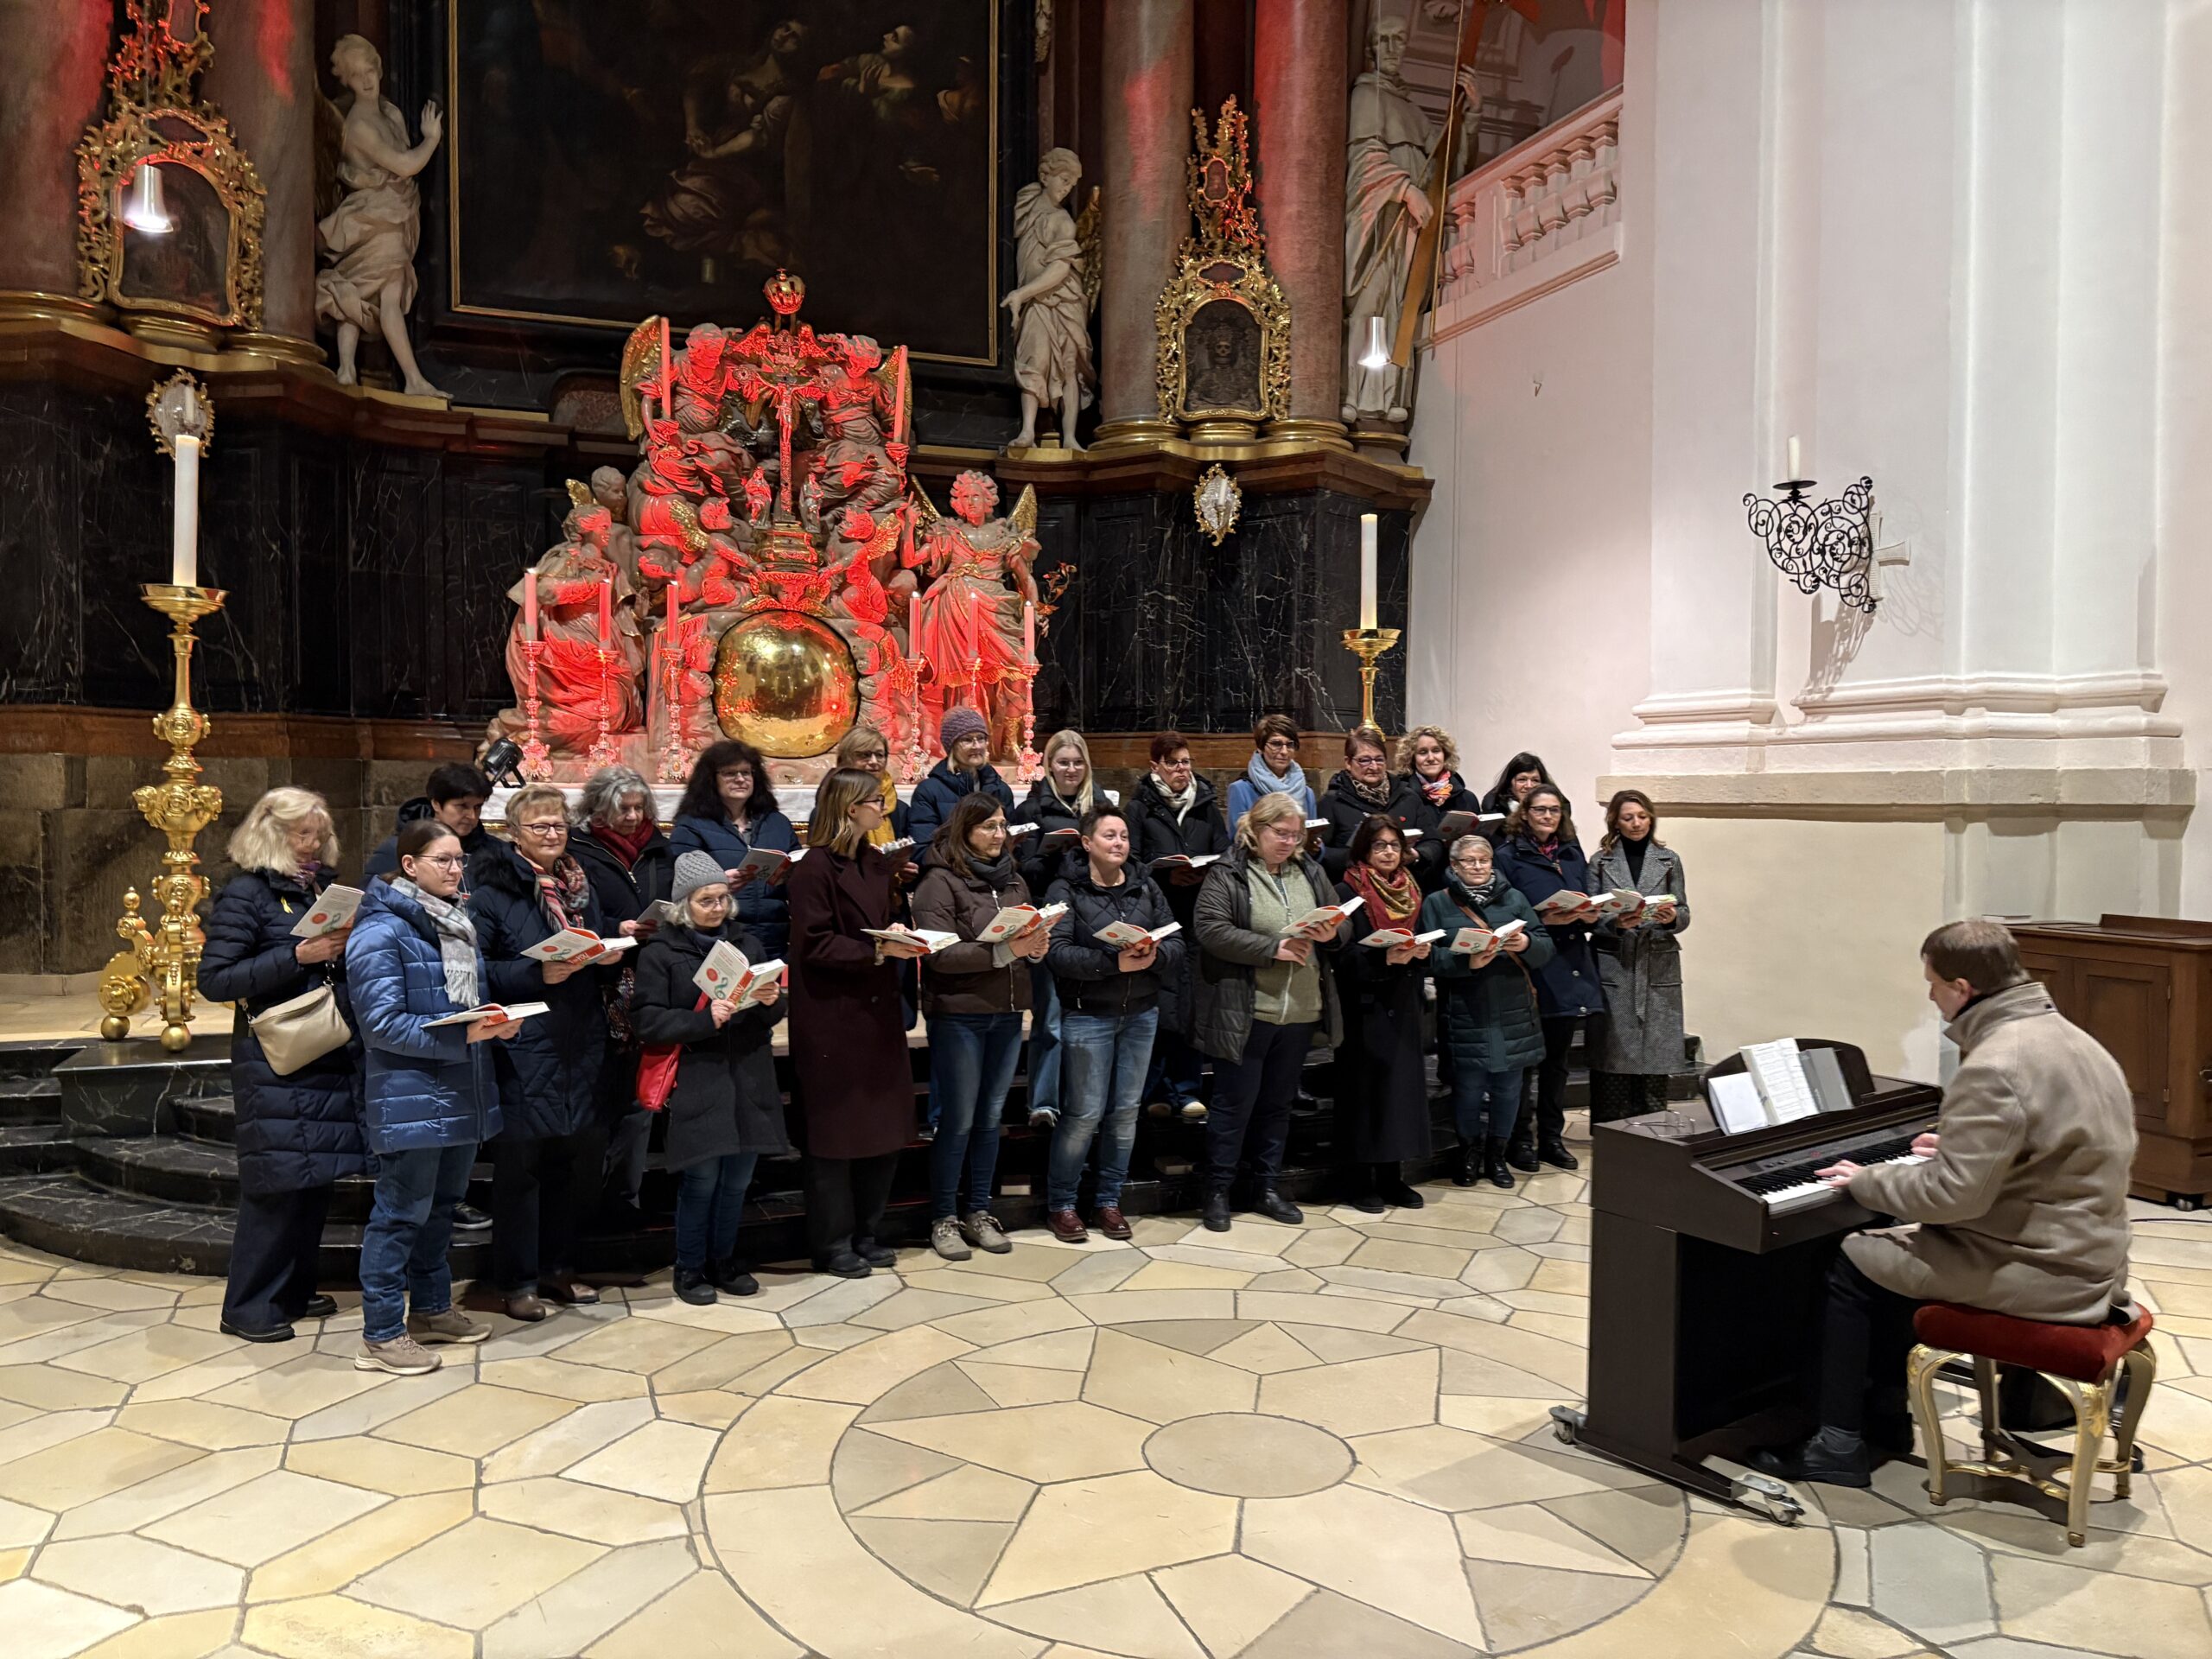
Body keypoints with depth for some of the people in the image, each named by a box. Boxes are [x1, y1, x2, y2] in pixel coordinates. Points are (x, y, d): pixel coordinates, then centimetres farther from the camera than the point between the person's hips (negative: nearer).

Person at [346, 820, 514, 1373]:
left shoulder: (459, 923, 12)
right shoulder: (381, 931, -14)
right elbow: (381, 1024, -19)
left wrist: (499, 1022, 0)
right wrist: (461, 1036, -25)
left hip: (463, 1094, 8)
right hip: (410, 1097, -8)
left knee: (441, 1207, 18)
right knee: (401, 1214, -1)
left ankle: (431, 1309, 32)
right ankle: (380, 1335, 10)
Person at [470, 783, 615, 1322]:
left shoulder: (581, 887, 16)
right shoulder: (491, 889, -4)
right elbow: (476, 970, -11)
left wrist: (610, 957, -1)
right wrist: (537, 975, -21)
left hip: (581, 1047, 6)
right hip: (522, 1050, -6)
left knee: (579, 1157, 11)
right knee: (520, 1162, 1)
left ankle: (557, 1265, 27)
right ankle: (516, 1281, 14)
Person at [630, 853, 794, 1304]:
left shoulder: (748, 943, 12)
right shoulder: (659, 952, -1)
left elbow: (772, 1017, 16)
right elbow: (649, 1023, -8)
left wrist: (771, 1003, -8)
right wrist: (706, 1019, -21)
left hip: (748, 1079, 4)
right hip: (696, 1083, -4)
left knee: (737, 1179, 9)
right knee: (701, 1179, -2)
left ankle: (724, 1261, 26)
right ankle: (690, 1268, 16)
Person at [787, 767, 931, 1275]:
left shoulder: (879, 864, 13)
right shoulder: (815, 867, -13)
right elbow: (815, 944, -18)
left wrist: (907, 943, -1)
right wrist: (876, 951, -23)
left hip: (878, 1012, 8)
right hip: (832, 1019, -8)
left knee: (885, 1128, 12)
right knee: (836, 1134, 2)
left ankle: (865, 1234, 26)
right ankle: (833, 1244, 15)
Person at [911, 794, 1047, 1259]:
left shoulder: (1013, 879, 11)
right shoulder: (939, 881, -8)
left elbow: (1032, 936, 16)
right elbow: (941, 954, -17)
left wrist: (1037, 948, -7)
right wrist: (1004, 951, -23)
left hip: (1007, 1012, 6)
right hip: (958, 1014, -6)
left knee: (990, 1117, 12)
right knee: (958, 1120, 1)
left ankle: (977, 1212, 23)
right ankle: (943, 1219, 15)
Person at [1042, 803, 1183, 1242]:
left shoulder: (1147, 887, 7)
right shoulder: (1066, 890, -6)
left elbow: (1176, 942, 3)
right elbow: (1058, 953, -17)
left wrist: (1154, 955, -19)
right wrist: (1114, 963, -26)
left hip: (1142, 1014, 5)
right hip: (1088, 1015, -4)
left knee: (1126, 1110, 10)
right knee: (1085, 1114, -1)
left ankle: (1108, 1200, 25)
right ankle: (1060, 1203, 16)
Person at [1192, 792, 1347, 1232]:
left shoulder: (1310, 872, 10)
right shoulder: (1227, 874, -7)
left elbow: (1344, 921, 15)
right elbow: (1211, 930, -18)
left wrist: (1332, 934, -9)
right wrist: (1274, 948, -20)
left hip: (1301, 1011, 6)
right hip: (1244, 1012, -6)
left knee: (1278, 1101, 15)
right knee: (1235, 1102, 2)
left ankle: (1266, 1188, 27)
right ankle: (1218, 1192, 16)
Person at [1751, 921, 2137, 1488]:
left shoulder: (1994, 1066, -26)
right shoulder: (2068, 1037, 6)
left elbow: (1953, 1195, -27)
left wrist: (1866, 1180, -12)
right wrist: (1958, 1145, 23)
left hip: (2039, 1274, -10)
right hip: (2087, 1256, 10)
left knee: (1851, 1266, 3)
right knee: (1891, 1247, 21)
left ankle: (1840, 1447, 10)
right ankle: (1883, 1415, 30)